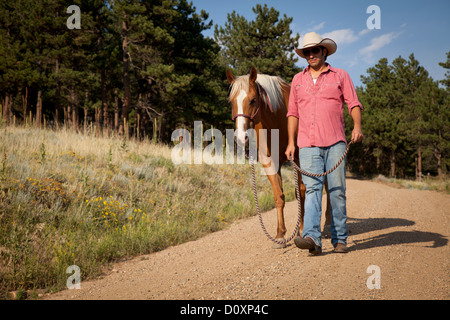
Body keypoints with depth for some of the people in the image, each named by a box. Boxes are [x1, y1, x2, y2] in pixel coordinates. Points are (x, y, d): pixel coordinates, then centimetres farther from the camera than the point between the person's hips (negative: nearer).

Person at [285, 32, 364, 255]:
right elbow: (293, 113, 17)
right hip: (308, 144, 1)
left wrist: (357, 127, -15)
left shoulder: (340, 76, 10)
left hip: (335, 143, -1)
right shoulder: (298, 80, 17)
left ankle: (340, 239, 8)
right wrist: (291, 142, 9)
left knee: (337, 191, 0)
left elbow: (353, 104, 4)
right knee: (312, 189, -9)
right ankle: (312, 238, -19)